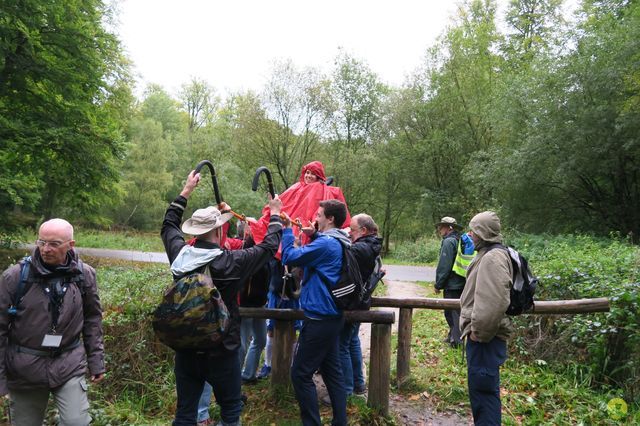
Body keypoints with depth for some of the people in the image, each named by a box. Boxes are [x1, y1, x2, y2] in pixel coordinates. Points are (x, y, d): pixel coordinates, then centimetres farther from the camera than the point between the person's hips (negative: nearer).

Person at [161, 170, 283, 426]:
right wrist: (275, 215, 12)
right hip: (221, 350, -4)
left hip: (185, 348, 5)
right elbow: (269, 246, -5)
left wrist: (187, 190, 21)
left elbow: (169, 224, 13)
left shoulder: (180, 254, -7)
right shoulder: (231, 262, -19)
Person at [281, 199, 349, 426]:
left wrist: (287, 229, -7)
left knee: (300, 373, -1)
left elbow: (290, 257, -18)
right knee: (332, 371, 16)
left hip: (319, 319, -10)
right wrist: (313, 236, 10)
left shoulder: (325, 243, -19)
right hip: (332, 316, 10)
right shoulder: (339, 243, 11)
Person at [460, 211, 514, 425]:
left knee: (483, 388, -2)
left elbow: (495, 301, -29)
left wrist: (479, 331, -20)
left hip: (485, 338, -10)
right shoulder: (486, 255, 14)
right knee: (480, 387, 19)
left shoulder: (492, 258, -19)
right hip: (482, 335, 10)